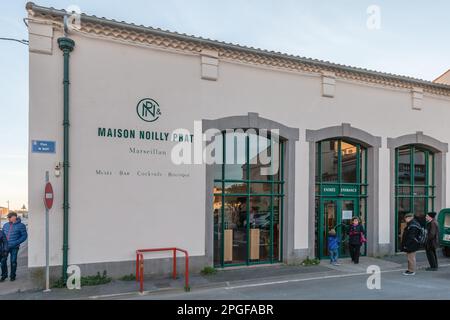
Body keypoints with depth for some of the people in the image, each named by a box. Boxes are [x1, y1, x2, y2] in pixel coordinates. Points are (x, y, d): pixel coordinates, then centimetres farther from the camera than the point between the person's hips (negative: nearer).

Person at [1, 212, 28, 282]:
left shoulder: (21, 225, -5)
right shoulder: (6, 225, 9)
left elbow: (24, 236, -4)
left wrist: (16, 243, -14)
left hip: (14, 247, -3)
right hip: (5, 246, 4)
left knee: (13, 261, 3)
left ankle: (12, 275, 19)